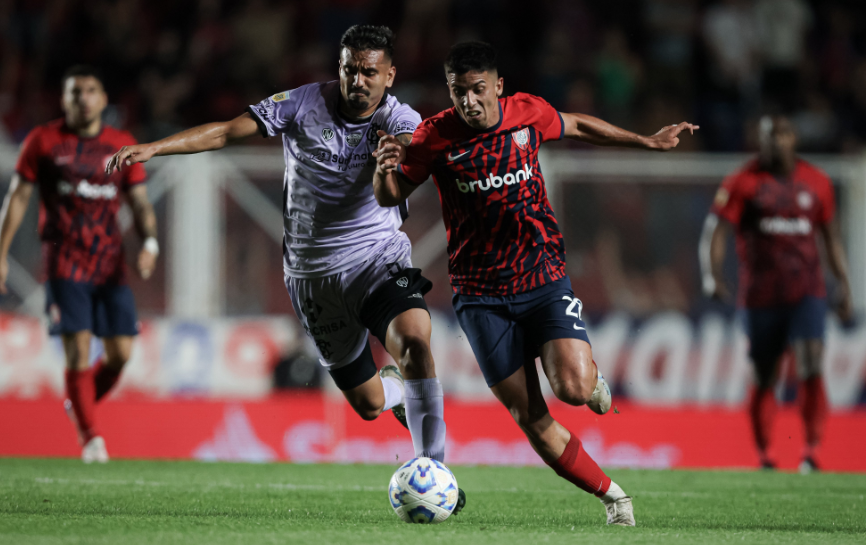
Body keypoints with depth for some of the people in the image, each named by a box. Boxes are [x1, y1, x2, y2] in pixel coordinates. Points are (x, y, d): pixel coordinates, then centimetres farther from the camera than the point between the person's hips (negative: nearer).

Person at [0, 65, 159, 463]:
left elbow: (139, 202, 9)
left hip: (110, 263, 3)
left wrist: (149, 242, -9)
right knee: (78, 350, -13)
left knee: (121, 352, -3)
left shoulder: (123, 145, 9)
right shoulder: (43, 141, 2)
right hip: (65, 262, -3)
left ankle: (78, 405, 26)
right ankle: (89, 437, -4)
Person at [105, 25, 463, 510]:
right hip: (313, 272, 1)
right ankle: (399, 391, 45)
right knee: (367, 402, 5)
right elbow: (225, 132, -8)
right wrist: (152, 148, -19)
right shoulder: (304, 105, -6)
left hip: (379, 257, -1)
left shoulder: (401, 120, -8)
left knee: (415, 340, -31)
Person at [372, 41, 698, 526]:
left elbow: (578, 127, 18)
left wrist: (648, 142, 25)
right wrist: (385, 169, -25)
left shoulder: (528, 113, -3)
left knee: (573, 388, -21)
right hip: (482, 295, 0)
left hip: (544, 277, 0)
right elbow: (390, 197, -2)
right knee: (533, 421, -3)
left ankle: (592, 373, 16)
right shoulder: (436, 136, -8)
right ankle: (613, 496, 12)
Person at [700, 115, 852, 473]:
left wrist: (843, 284, 14)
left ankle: (811, 450, -13)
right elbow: (717, 230, -8)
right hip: (761, 295, -1)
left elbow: (831, 236, 18)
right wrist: (712, 275, -23)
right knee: (763, 379, 5)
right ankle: (764, 456, 19)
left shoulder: (816, 183, 8)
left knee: (810, 368, -16)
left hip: (806, 292, 1)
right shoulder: (743, 183, -1)